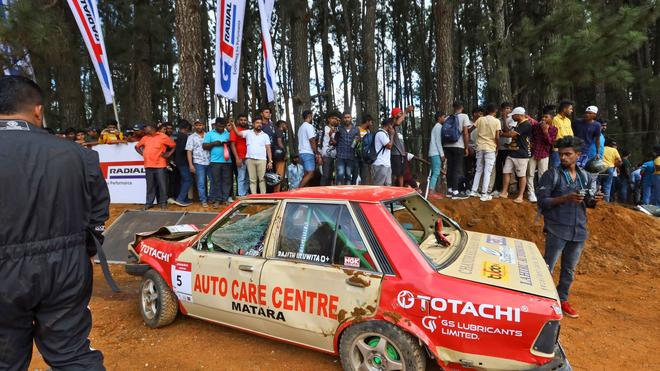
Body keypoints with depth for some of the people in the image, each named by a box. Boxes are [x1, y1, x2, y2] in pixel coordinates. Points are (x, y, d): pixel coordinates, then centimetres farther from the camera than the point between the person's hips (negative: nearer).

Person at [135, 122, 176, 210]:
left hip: (160, 165, -4)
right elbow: (137, 146, 26)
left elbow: (175, 146, 2)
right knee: (150, 185, 8)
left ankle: (163, 202, 10)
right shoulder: (145, 138, 13)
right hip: (148, 165, 4)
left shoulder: (163, 137, 0)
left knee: (162, 184, 0)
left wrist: (168, 154, -4)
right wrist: (142, 153, 12)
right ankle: (149, 202, 16)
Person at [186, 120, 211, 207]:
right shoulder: (191, 137, 5)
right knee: (201, 183, 0)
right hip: (198, 163, -2)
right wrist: (190, 165, -7)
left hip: (210, 162, 2)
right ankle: (203, 200, 9)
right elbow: (189, 151, 2)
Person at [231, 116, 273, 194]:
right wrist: (233, 124, -13)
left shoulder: (265, 135, 11)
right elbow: (238, 133, 0)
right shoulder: (248, 133, 12)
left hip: (262, 160, 0)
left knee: (262, 179, -3)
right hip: (250, 159, 1)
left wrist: (270, 161, 0)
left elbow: (268, 149, 7)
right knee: (252, 180, 2)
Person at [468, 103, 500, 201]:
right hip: (490, 148, -4)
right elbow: (497, 137, -8)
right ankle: (484, 194, -2)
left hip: (480, 147, 4)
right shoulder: (496, 121, -3)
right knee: (487, 172, -1)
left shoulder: (480, 119, 6)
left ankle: (474, 191, 14)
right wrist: (497, 148, 5)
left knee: (478, 170, 14)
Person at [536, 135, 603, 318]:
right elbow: (542, 201, -12)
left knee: (569, 269, 16)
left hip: (579, 230, 5)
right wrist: (566, 198, -23)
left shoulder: (586, 177, 8)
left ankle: (562, 299, 32)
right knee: (547, 268, -1)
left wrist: (595, 200, -7)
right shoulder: (552, 175, -7)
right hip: (557, 230, -5)